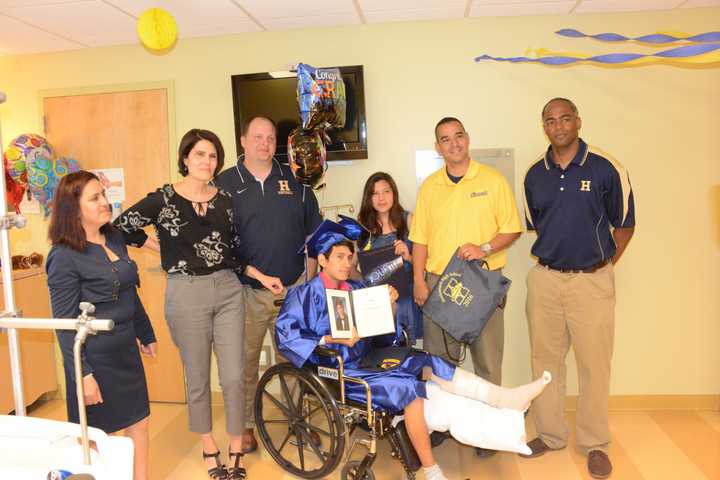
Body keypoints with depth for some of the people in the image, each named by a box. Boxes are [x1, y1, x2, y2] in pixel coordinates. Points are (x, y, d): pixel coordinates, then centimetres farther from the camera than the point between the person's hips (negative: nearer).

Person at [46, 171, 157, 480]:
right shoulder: (64, 257, -16)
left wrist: (146, 335, 18)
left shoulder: (115, 239, 5)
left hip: (125, 349, 7)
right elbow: (65, 323, -16)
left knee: (139, 421, 15)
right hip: (94, 356, -7)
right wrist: (82, 374, -18)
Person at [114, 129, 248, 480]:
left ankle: (236, 451, 20)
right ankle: (209, 448, 29)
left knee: (234, 377, 2)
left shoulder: (224, 200, 8)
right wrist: (165, 249, 2)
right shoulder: (163, 198, -4)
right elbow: (122, 226, 3)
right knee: (197, 378, 9)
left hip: (228, 290, 3)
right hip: (186, 293, -3)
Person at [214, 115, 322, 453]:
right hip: (245, 290, -2)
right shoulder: (224, 184, 0)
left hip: (293, 288, 2)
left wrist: (310, 281, 7)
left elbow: (312, 234, 12)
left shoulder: (295, 181, 8)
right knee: (245, 361, 7)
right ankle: (245, 427, 25)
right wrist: (260, 276, -11)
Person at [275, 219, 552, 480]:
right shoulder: (304, 294, -2)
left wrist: (388, 306, -5)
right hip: (338, 372, -6)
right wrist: (333, 340, -23)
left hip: (366, 361, 6)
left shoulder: (356, 289, 14)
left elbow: (381, 335, 13)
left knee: (427, 363, -17)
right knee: (410, 387, -26)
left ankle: (503, 397, -23)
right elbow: (285, 336, -17)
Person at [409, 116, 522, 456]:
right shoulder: (429, 186, 8)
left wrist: (484, 248, -17)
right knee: (437, 357, 10)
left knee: (487, 358, 5)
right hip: (437, 281, 3)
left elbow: (512, 229, 0)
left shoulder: (493, 180, 1)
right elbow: (420, 238, 9)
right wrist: (419, 282, 2)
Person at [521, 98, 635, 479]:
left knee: (594, 363, 5)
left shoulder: (606, 169, -6)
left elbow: (624, 225, 3)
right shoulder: (534, 175, 4)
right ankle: (550, 434, 27)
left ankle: (594, 443, 23)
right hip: (544, 278, 3)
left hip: (592, 279, -3)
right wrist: (555, 253, 11)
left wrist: (603, 265, 2)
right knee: (545, 360, 11)